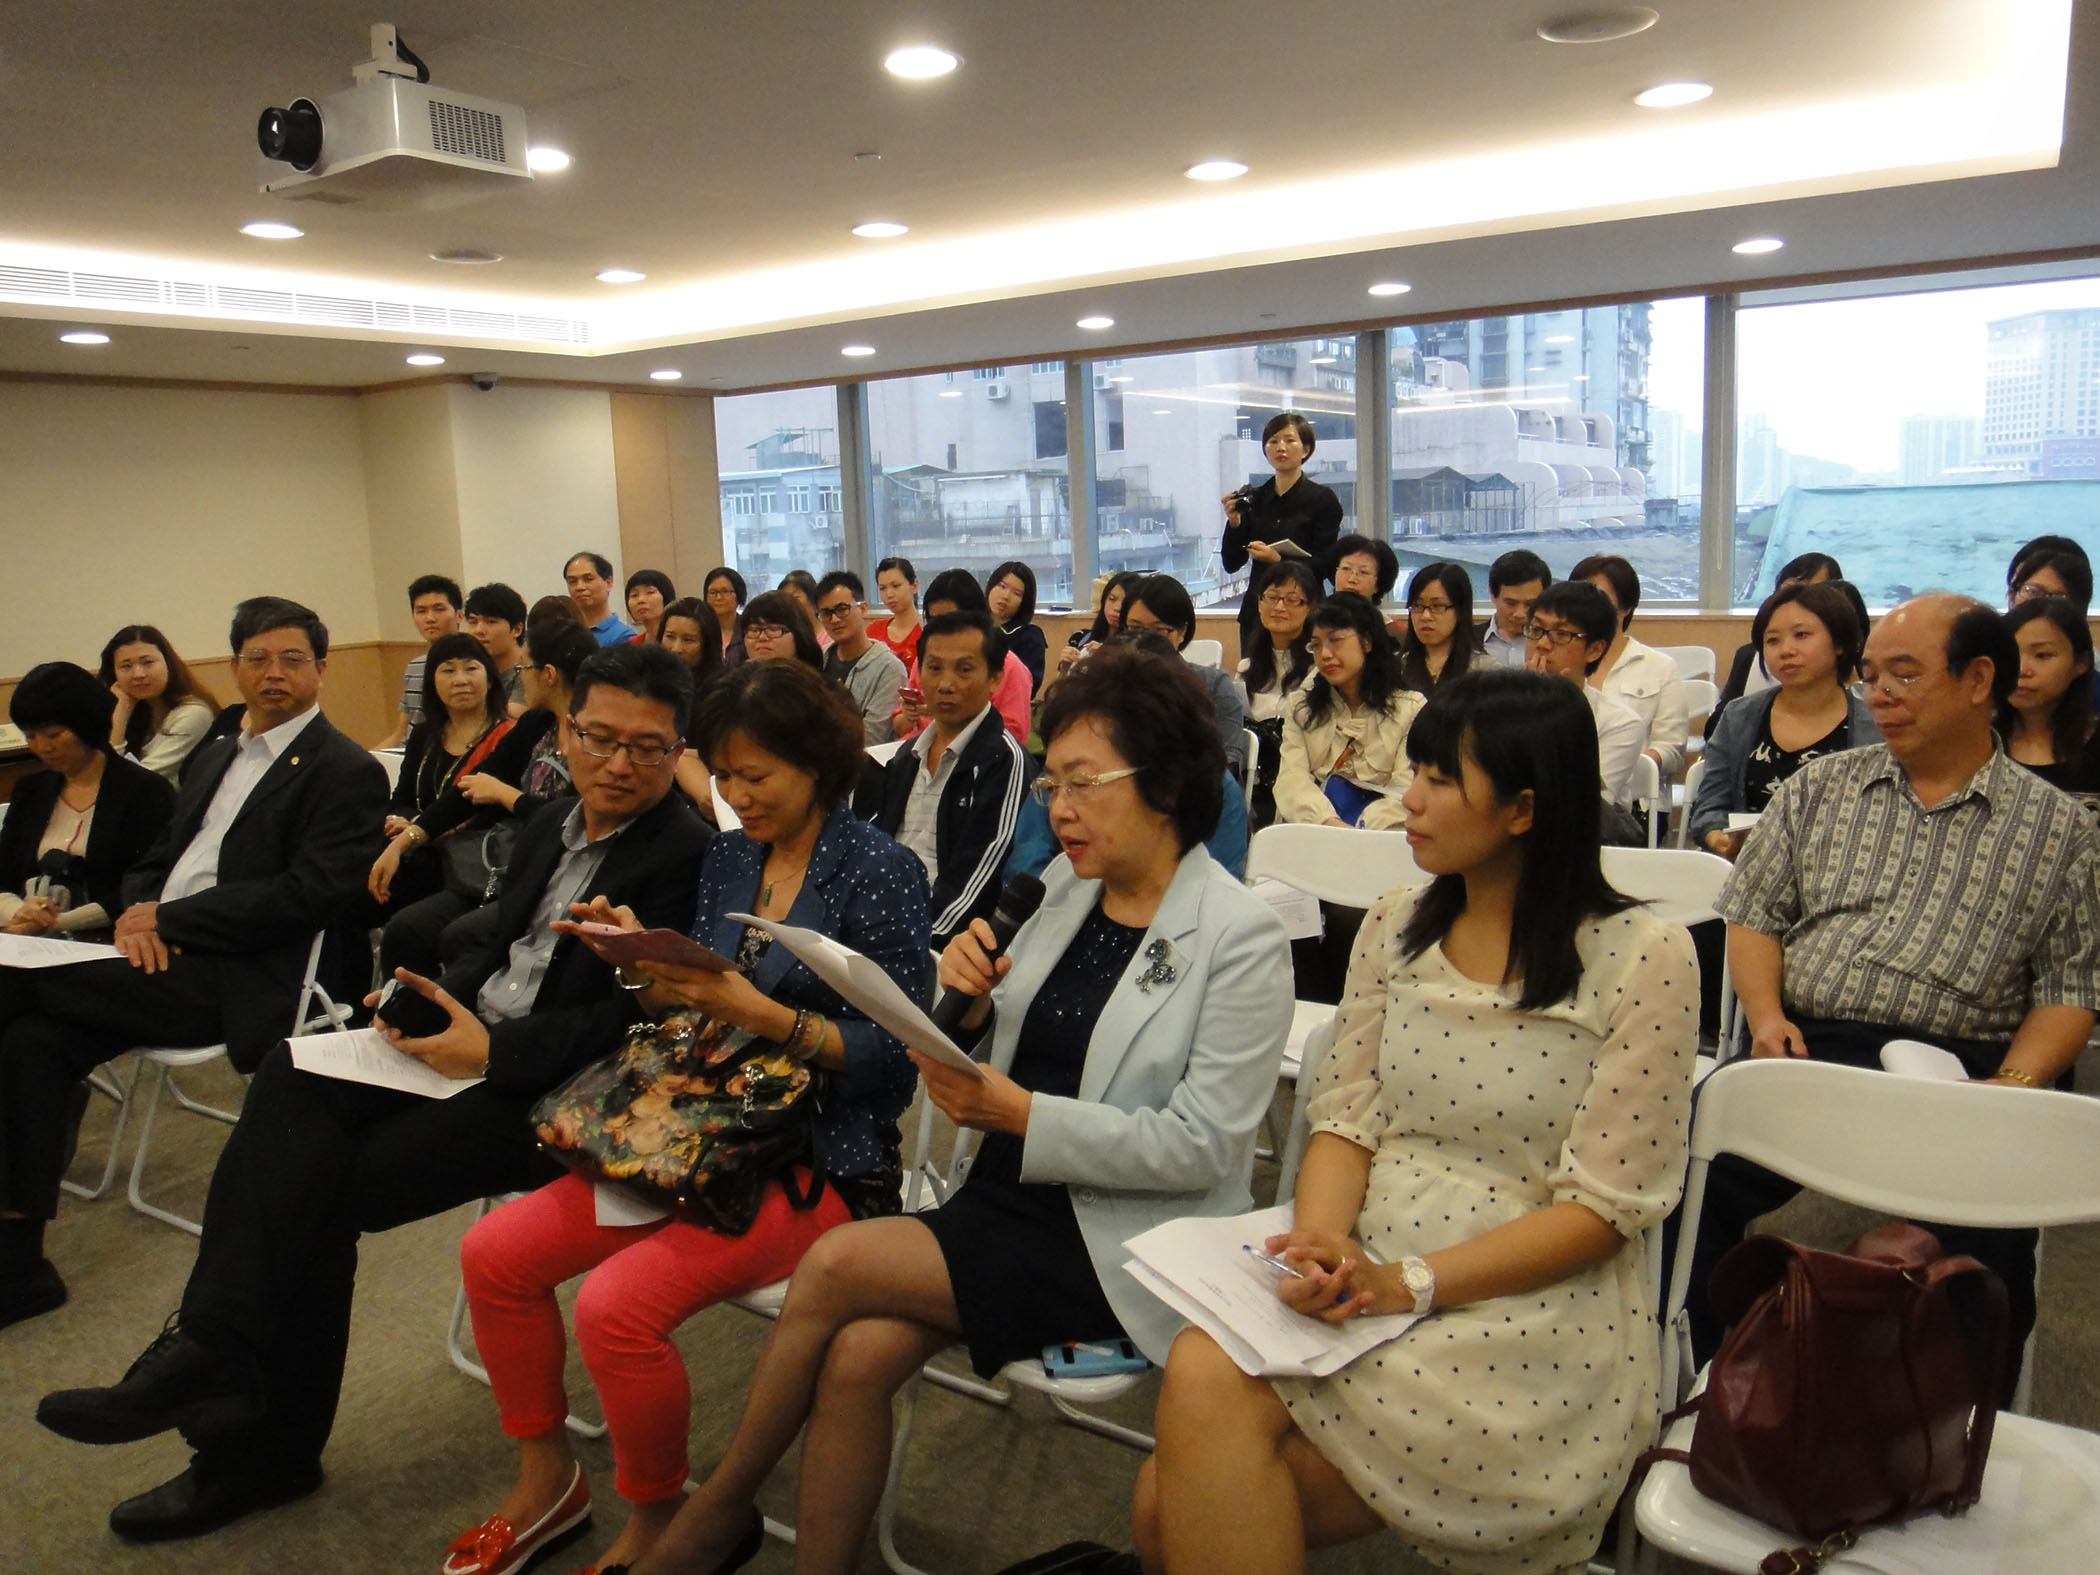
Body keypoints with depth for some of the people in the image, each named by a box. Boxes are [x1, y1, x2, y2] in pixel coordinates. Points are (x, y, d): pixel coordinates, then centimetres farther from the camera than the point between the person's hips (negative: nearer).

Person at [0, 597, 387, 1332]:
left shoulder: (347, 771, -5)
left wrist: (168, 920, -14)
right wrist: (138, 910, -1)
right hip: (165, 954, 8)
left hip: (238, 977, -8)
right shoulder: (216, 756, 22)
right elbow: (155, 858, 24)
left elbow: (311, 893, -16)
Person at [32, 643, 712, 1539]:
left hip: (550, 1090, -8)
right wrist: (433, 999, -2)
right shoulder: (548, 829, 15)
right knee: (293, 1075, -17)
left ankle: (264, 1447, -2)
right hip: (473, 1038, 8)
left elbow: (638, 1021, -17)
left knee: (316, 1189, -17)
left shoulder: (684, 854, -13)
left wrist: (491, 1048, -21)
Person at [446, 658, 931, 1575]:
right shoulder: (729, 857, 9)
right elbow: (689, 1015, 14)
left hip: (822, 1159, -7)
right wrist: (651, 967, -6)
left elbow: (896, 1054, -15)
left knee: (618, 1304, -25)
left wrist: (760, 1013, -24)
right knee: (493, 1254, -3)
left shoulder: (880, 871, -12)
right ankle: (547, 1478, 19)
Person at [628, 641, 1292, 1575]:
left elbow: (1201, 1145, -16)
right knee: (856, 1356, -20)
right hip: (1010, 1199, 6)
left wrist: (1017, 1112, -19)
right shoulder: (1064, 885, 7)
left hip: (1122, 1243, -6)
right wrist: (964, 1003, -9)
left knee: (837, 1264, -17)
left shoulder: (1241, 936, -12)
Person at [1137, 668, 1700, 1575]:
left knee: (1208, 1384, -24)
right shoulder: (1395, 927, 9)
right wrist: (1324, 1242, -14)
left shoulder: (1643, 958, -8)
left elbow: (1605, 1206, -10)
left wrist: (1409, 1283, -18)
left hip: (1538, 1319, -4)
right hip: (1368, 1287, 5)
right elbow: (1345, 1118, 7)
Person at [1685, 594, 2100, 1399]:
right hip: (1808, 1047, 1)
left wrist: (2011, 1087, -10)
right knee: (1708, 1173, -26)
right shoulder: (1819, 788, 18)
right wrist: (1767, 1014, -5)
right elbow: (1754, 916, 14)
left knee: (1985, 1235, -28)